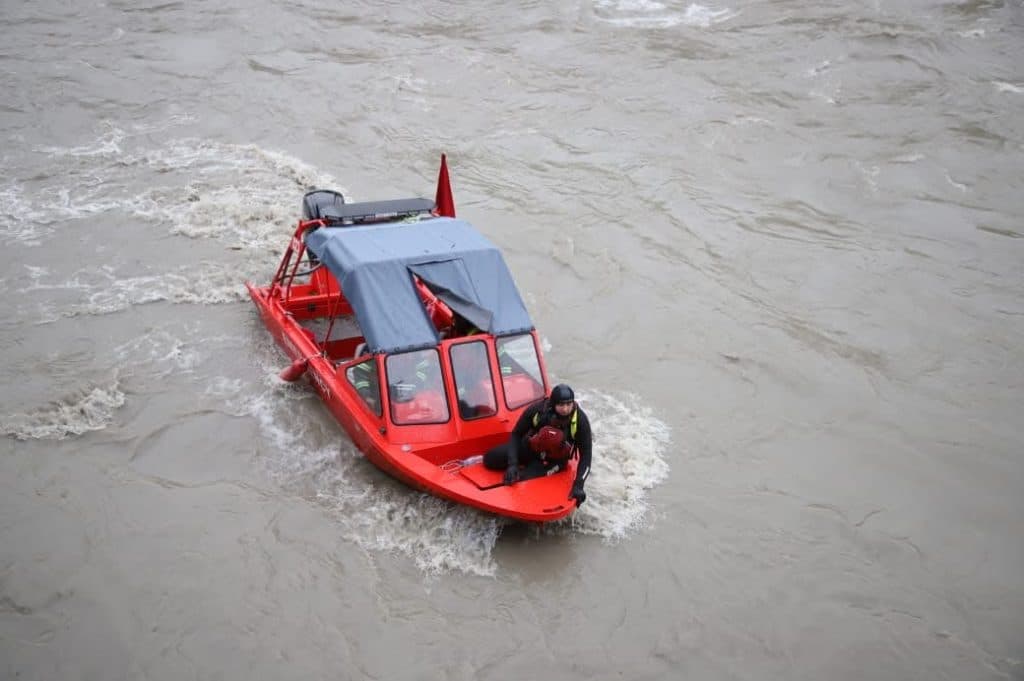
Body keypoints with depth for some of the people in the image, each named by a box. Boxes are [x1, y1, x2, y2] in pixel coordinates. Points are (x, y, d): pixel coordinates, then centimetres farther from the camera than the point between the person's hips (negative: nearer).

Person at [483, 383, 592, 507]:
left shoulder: (580, 420, -31)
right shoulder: (537, 409, -29)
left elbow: (585, 455, -24)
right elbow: (516, 434, -15)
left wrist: (578, 485, -37)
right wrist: (512, 463, -27)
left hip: (553, 460, -2)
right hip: (529, 448, 2)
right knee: (490, 459, -3)